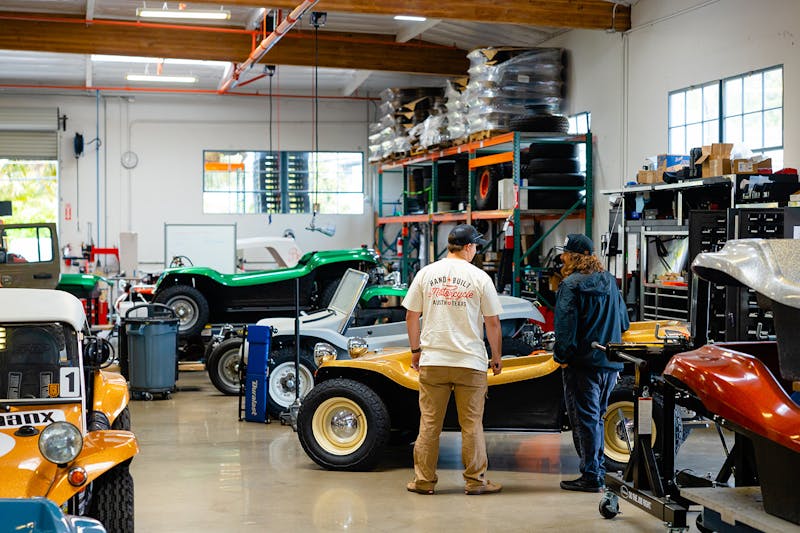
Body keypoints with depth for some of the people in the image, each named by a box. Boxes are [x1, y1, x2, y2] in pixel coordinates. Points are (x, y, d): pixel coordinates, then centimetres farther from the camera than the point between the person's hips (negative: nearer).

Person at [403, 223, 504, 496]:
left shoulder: (426, 273, 4)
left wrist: (416, 350, 18)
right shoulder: (479, 277, -3)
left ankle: (424, 480, 12)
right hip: (470, 362, -2)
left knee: (429, 423, 7)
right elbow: (492, 323, -1)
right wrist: (496, 358, 10)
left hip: (432, 362, 2)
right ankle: (475, 480, 12)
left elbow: (411, 316, 7)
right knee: (472, 424, 6)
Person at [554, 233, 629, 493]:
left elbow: (565, 325, -19)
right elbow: (623, 322, 20)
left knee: (585, 419, -2)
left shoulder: (571, 284, -12)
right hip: (610, 364, 8)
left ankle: (591, 476, -1)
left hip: (583, 363, -8)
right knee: (596, 417, 18)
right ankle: (598, 470, 22)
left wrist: (562, 356, -11)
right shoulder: (609, 281, 12)